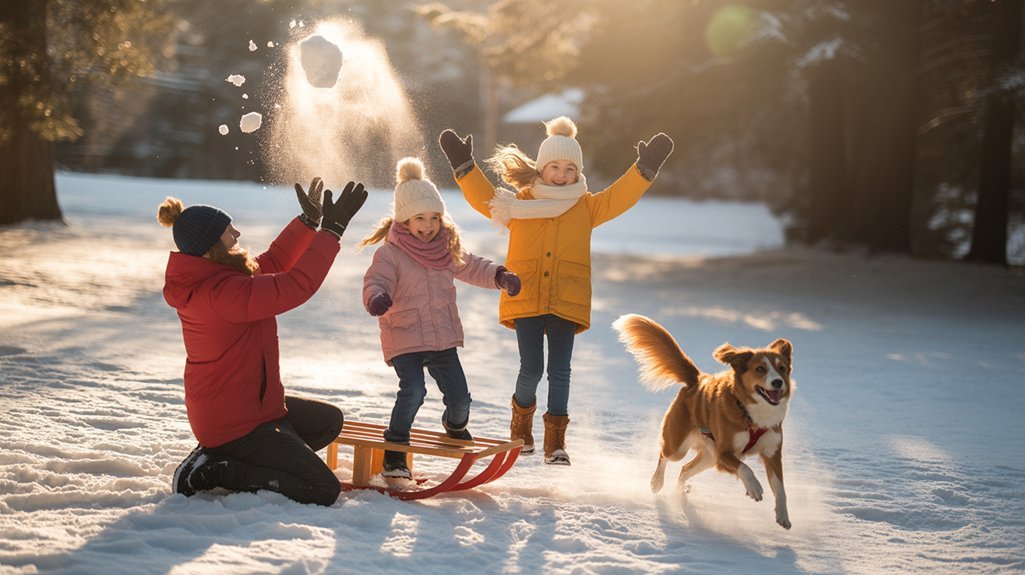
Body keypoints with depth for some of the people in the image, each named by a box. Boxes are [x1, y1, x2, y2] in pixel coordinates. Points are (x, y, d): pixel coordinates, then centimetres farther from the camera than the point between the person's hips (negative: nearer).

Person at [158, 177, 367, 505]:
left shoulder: (205, 280, 3)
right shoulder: (222, 292, -28)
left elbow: (271, 264, 15)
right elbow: (295, 286, -29)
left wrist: (308, 221, 11)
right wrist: (332, 229, -22)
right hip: (238, 425, -11)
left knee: (329, 421, 25)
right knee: (324, 491, -9)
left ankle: (220, 456, 11)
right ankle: (215, 472, -6)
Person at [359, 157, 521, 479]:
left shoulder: (448, 250, 8)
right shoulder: (390, 254, -12)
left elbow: (472, 268, 21)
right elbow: (375, 281, -23)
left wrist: (500, 276, 4)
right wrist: (376, 298, -46)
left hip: (442, 338, 6)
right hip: (404, 340, -5)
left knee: (459, 396, 6)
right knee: (413, 391, -25)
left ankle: (455, 425, 43)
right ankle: (395, 449, -9)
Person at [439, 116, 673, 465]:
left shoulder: (586, 207, 12)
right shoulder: (519, 203, 10)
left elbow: (618, 198, 4)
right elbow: (484, 198, 6)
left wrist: (645, 168, -6)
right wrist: (464, 167, -5)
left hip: (567, 302, 1)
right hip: (525, 299, -1)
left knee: (559, 372, -3)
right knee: (531, 369, -5)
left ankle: (555, 441, 8)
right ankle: (521, 423, 25)